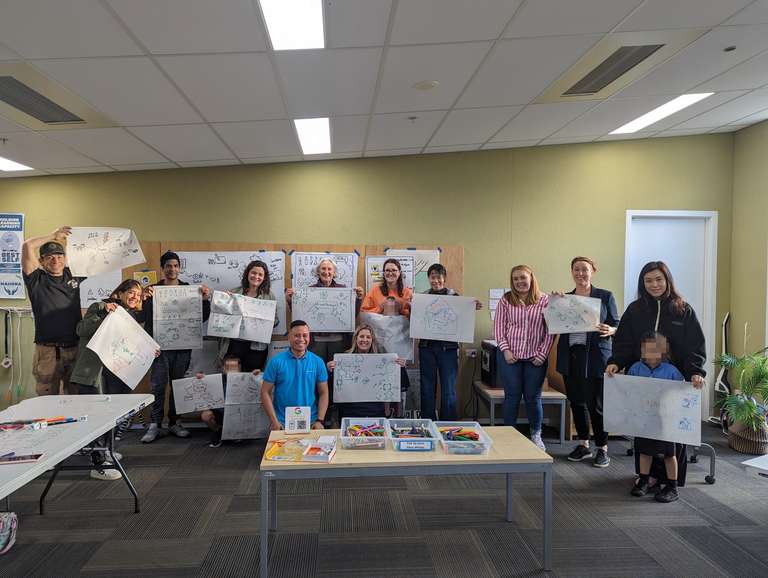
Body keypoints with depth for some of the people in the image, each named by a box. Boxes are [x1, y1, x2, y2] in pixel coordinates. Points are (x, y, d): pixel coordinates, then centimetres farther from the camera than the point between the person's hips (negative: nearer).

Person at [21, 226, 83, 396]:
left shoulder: (74, 276, 12)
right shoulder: (37, 280, 2)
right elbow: (27, 246, -8)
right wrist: (54, 236, 3)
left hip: (75, 348, 3)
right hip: (47, 351, -3)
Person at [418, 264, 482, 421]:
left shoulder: (454, 296, 3)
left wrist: (473, 309, -12)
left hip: (448, 347, -1)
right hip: (427, 347, 1)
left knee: (449, 390, 3)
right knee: (427, 389, 8)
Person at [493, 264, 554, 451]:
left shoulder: (545, 300, 0)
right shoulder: (505, 300, 2)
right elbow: (499, 327, 1)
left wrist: (543, 353, -6)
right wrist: (505, 350, -7)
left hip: (535, 357, 0)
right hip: (510, 356, 0)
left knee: (533, 397, 8)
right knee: (512, 396, 6)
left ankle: (536, 435, 25)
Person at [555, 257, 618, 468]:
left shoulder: (605, 296, 3)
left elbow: (617, 325, 2)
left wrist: (610, 330, -20)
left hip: (595, 356, -4)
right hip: (570, 356, 4)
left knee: (596, 403, -1)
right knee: (576, 401, 10)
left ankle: (602, 449, 15)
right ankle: (583, 445, 25)